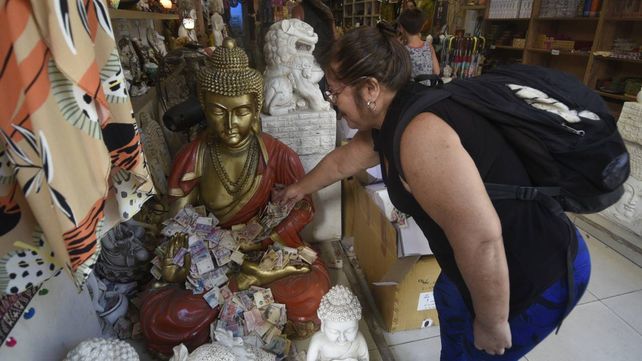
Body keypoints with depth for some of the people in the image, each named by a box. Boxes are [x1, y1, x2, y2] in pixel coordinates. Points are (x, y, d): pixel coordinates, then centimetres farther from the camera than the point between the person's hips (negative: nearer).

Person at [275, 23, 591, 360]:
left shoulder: (419, 133, -32)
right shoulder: (387, 123, 0)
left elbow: (481, 240, -35)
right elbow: (341, 161, 17)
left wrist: (492, 323, -19)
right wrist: (300, 188, 33)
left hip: (542, 275, -9)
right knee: (449, 297, 32)